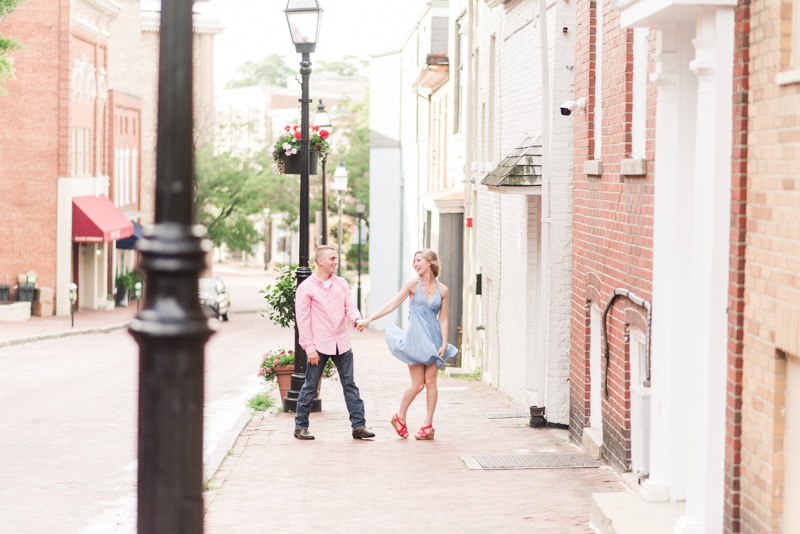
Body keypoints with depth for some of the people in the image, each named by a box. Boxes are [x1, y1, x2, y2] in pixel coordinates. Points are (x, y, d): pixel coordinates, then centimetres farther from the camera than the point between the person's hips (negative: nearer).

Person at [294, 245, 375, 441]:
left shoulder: (341, 283, 9)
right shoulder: (306, 288, -5)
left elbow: (350, 306, 6)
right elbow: (302, 319, -6)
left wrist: (356, 319, -18)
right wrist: (309, 348, -11)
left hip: (341, 343, 4)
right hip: (319, 345, -4)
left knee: (350, 385, 4)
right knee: (310, 386, 3)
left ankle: (359, 426, 6)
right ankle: (300, 426, 15)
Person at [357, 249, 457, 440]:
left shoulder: (442, 290, 5)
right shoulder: (413, 285, -1)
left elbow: (443, 319, 8)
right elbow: (392, 305, 0)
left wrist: (444, 344, 0)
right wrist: (369, 319, -5)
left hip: (433, 338, 2)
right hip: (416, 337, -2)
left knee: (431, 382, -2)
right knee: (417, 384, -4)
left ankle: (428, 425, 7)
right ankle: (399, 417, 18)